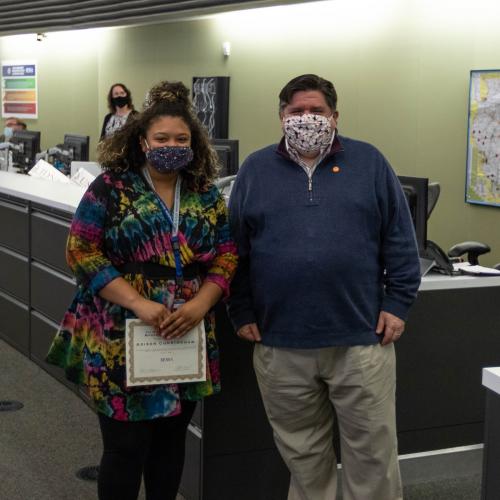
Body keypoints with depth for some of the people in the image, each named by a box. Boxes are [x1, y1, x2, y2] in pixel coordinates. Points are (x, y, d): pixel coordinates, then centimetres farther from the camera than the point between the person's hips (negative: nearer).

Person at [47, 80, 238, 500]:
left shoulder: (207, 196, 8)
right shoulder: (111, 188, -4)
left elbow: (226, 257, 7)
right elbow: (81, 253, -9)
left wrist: (199, 305, -11)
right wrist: (138, 303, -19)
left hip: (187, 341, 4)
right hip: (121, 342, -4)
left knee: (171, 439, 15)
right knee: (126, 447, 1)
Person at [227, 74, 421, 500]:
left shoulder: (369, 164, 5)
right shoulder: (256, 170, 7)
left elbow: (400, 241, 4)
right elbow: (236, 249, 8)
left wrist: (398, 303, -2)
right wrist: (242, 313, 4)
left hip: (361, 340, -1)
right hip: (279, 344, 1)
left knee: (372, 452, 6)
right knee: (301, 453, 14)